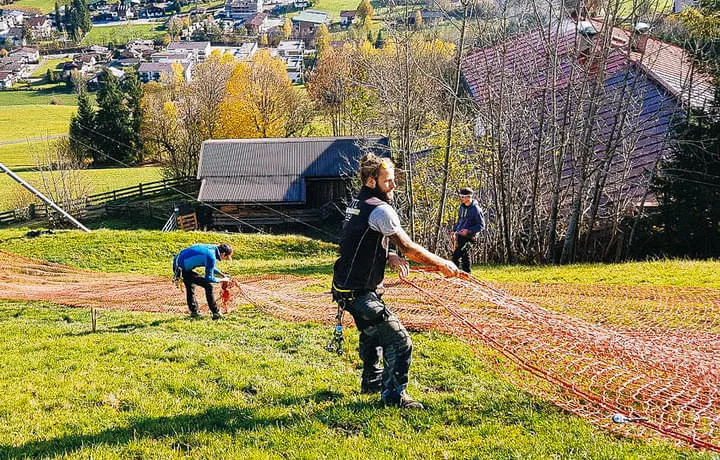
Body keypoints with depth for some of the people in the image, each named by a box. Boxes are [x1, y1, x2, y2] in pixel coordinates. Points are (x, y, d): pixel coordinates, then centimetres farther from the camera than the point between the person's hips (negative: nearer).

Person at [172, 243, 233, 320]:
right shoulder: (211, 257, -20)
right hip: (183, 269, -10)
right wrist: (222, 280, -1)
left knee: (189, 285, 30)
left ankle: (193, 312, 43)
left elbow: (209, 267, 25)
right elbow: (209, 278, -14)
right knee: (208, 285, -6)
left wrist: (222, 274, 22)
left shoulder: (212, 248, 7)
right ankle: (216, 313, 1)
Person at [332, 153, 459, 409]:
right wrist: (442, 265, -7)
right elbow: (408, 247, -16)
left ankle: (372, 381, 46)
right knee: (399, 341, -7)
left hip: (346, 287, 11)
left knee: (372, 333, 30)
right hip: (360, 292, -11)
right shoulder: (380, 210, -19)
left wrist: (388, 257, 5)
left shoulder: (356, 205, 10)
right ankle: (394, 394, 0)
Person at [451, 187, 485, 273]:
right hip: (459, 236, 8)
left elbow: (481, 225, -12)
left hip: (468, 237, -8)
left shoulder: (476, 209, -14)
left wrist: (468, 231, -21)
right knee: (464, 257, 13)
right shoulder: (461, 207, 10)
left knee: (456, 256, -17)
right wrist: (454, 230, 13)